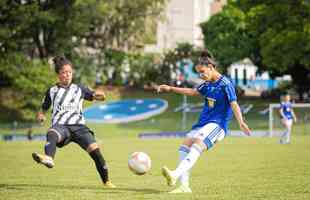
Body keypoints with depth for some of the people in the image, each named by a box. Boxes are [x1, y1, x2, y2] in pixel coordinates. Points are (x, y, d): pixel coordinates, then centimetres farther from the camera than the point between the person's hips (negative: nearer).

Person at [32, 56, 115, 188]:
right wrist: (41, 116, -1)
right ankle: (48, 158, -68)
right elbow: (43, 109, 23)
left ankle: (106, 181, -4)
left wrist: (99, 95, -8)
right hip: (60, 126, -1)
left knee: (94, 149, -18)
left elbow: (98, 97, 17)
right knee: (51, 134, -39)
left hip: (78, 125, 2)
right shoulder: (52, 91, 17)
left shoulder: (79, 89, 18)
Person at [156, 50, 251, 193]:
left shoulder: (225, 84, -11)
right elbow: (192, 92, 28)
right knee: (185, 146, -6)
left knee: (197, 144, -29)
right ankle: (184, 185, -8)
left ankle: (176, 174, -45)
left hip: (217, 124, -9)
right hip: (203, 122, 9)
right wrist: (170, 89, 31)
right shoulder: (207, 84, 13)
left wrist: (241, 122, -35)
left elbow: (234, 104, -20)